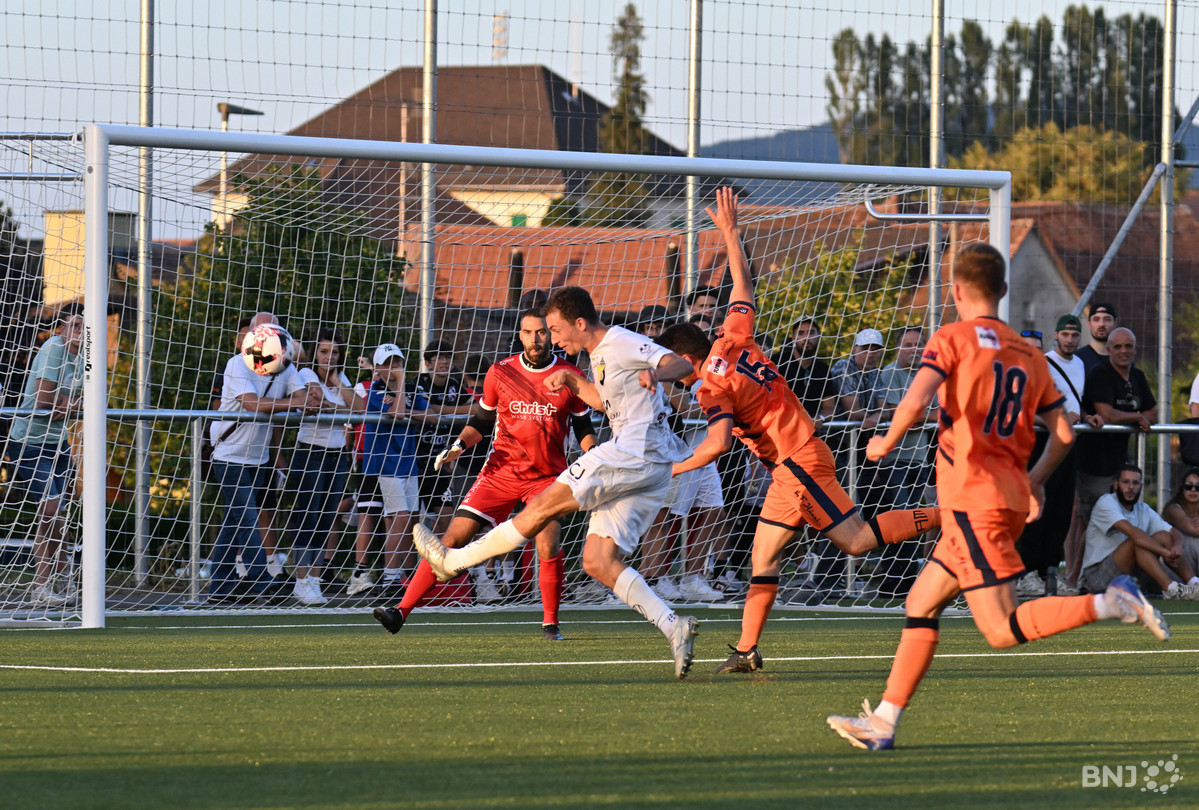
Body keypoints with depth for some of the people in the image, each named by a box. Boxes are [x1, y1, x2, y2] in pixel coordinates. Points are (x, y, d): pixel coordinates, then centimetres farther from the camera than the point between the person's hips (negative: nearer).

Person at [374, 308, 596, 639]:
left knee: (549, 548, -19)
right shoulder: (500, 373, 3)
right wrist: (459, 444, -4)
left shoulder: (571, 377, 0)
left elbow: (583, 428, 11)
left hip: (547, 476, -1)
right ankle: (402, 609, -8)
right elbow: (481, 421, 13)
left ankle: (550, 622, 3)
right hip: (501, 472, 1)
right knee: (453, 539, -8)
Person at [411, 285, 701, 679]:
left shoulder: (623, 344, -9)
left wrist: (656, 373, -41)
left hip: (637, 453, -10)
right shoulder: (600, 355, 22)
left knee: (545, 504, -7)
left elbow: (682, 364, -20)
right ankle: (673, 626, -10)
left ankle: (454, 560, -2)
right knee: (597, 562, 0)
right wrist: (572, 382, 25)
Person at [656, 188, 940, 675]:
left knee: (856, 540, -8)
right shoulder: (732, 342, 6)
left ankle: (940, 517, -3)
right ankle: (747, 650, 1)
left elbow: (717, 445, -27)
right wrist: (729, 231, 23)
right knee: (763, 557, 5)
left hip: (798, 462, -10)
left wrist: (674, 470, -13)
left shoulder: (713, 389, -16)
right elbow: (743, 286, 17)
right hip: (795, 461, 10)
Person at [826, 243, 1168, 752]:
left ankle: (1109, 604, -24)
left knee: (1002, 631, -11)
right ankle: (884, 721, 13)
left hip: (971, 498, -8)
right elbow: (1063, 432, 13)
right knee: (920, 603, 14)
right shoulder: (1028, 356, 14)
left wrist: (886, 443, 1)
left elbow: (915, 402, -18)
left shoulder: (953, 339, -5)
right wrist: (1036, 479, 29)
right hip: (1010, 498, 8)